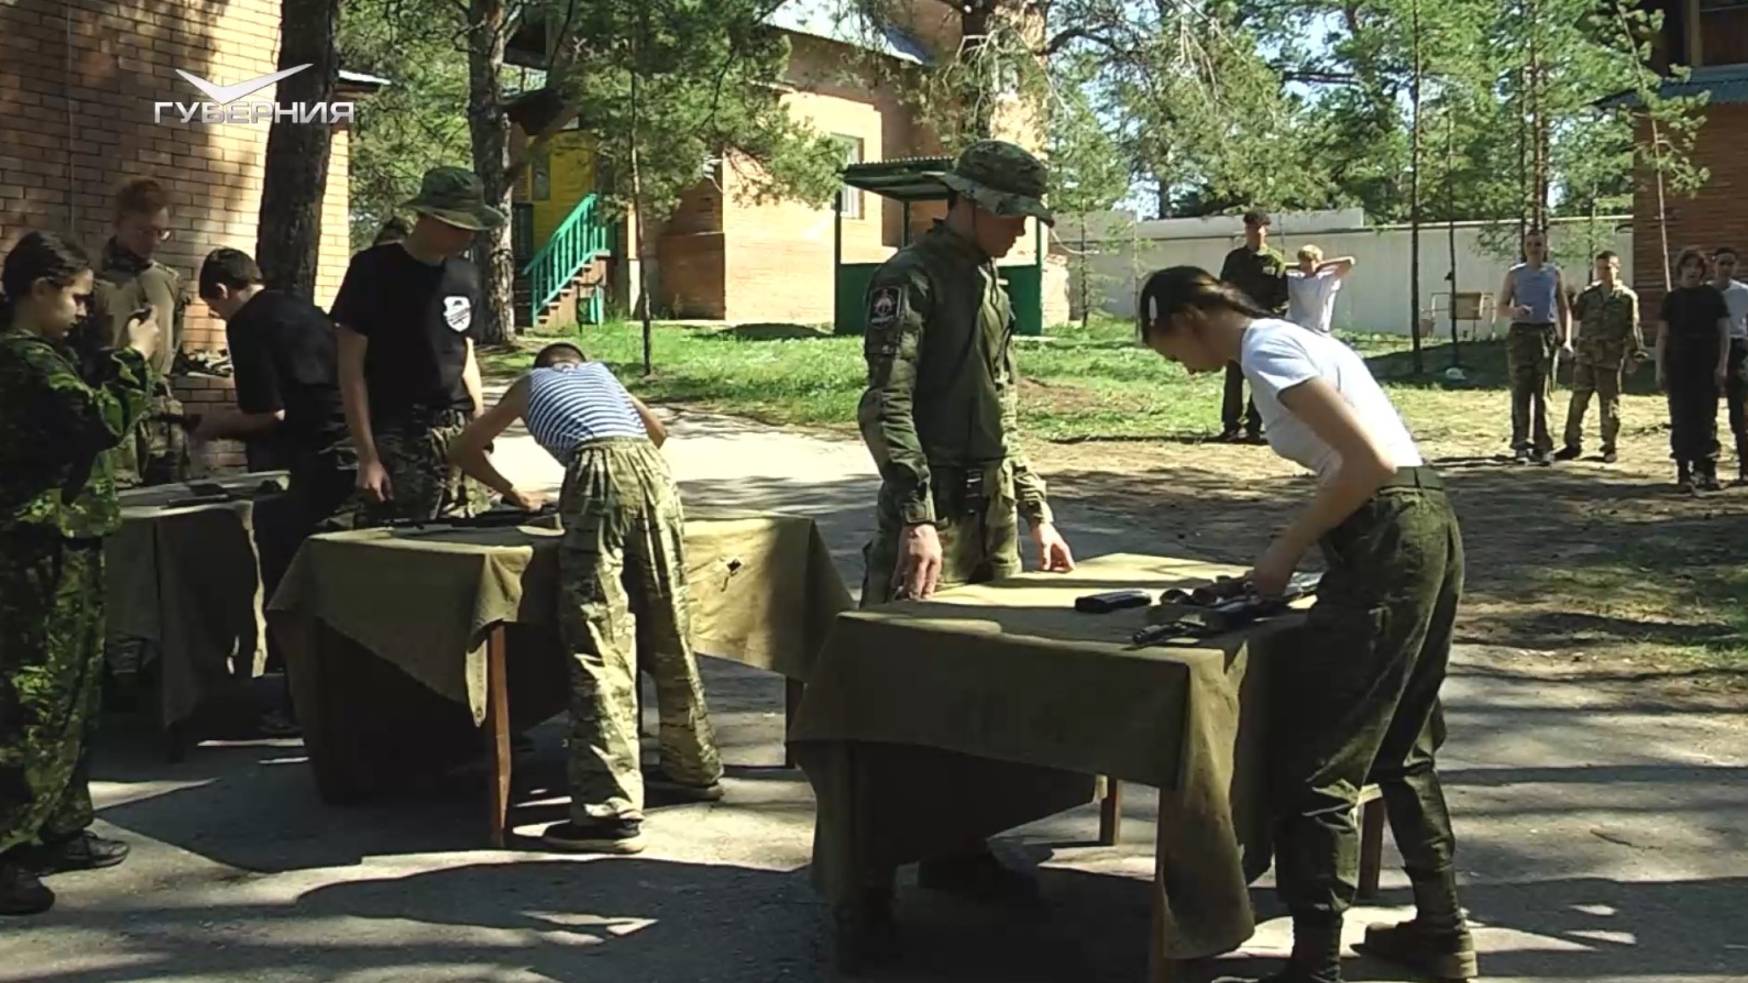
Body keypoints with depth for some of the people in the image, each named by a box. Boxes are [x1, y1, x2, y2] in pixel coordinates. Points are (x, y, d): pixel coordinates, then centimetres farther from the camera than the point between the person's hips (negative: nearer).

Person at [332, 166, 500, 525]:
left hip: (456, 440, 5)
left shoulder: (465, 277, 13)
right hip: (395, 440, -5)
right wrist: (367, 456, -11)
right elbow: (351, 368, -5)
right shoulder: (375, 270, -4)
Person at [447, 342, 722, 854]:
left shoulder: (529, 384, 30)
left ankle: (612, 810, -15)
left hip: (596, 475, -4)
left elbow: (464, 449, 36)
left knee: (600, 648, -9)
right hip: (652, 471, 4)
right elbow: (657, 432, 46)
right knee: (670, 634, 16)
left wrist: (512, 493, 46)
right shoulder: (600, 371, 37)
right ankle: (695, 769, 29)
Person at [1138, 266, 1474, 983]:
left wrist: (1286, 552, -10)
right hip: (1427, 529, 10)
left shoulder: (1265, 348, -11)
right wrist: (1299, 549, 12)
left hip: (1387, 542, -10)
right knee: (1399, 749, 20)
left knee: (1318, 760, -5)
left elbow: (1369, 463, -19)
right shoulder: (1294, 339, 19)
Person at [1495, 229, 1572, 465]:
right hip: (1521, 333, -1)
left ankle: (1542, 446, 2)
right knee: (1521, 391, -6)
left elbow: (1564, 308, 12)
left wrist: (1566, 339, 2)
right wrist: (1514, 311, -16)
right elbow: (1501, 307, 8)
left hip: (1547, 333, 1)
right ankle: (1522, 444, -3)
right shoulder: (1514, 274, 7)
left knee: (1542, 393, 0)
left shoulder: (1554, 273, 10)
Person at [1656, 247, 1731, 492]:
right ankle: (1684, 472, 3)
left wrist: (1722, 364, -5)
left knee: (1706, 417, 0)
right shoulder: (1672, 298, 7)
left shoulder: (1713, 295, 5)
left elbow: (1724, 332, 4)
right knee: (1681, 418, 0)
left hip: (1707, 364, -1)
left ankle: (1707, 471, 4)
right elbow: (1662, 336, 7)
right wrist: (1660, 370, 1)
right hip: (1679, 364, 1)